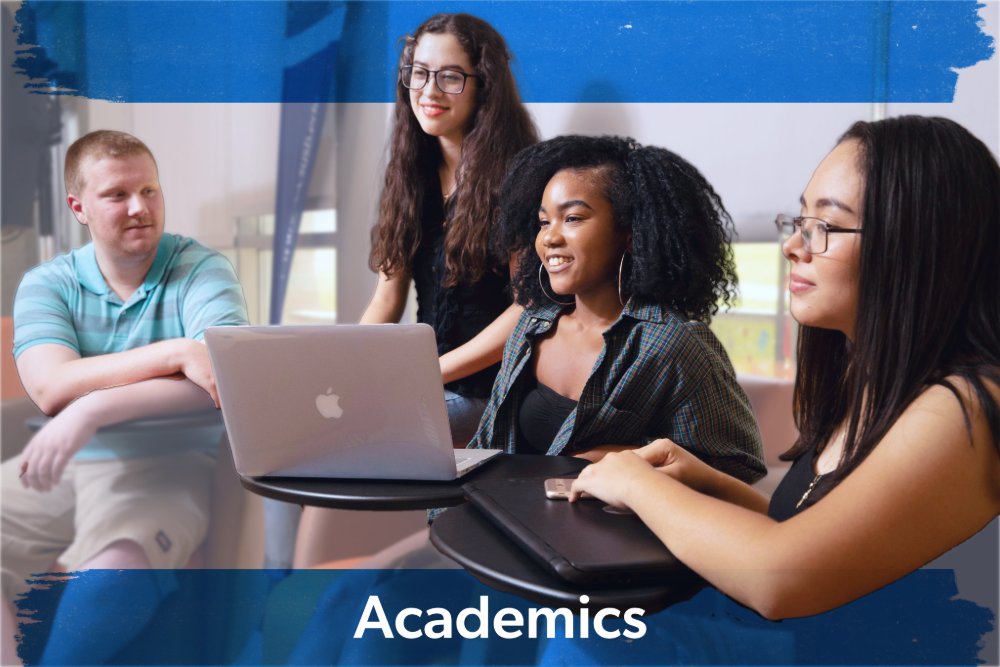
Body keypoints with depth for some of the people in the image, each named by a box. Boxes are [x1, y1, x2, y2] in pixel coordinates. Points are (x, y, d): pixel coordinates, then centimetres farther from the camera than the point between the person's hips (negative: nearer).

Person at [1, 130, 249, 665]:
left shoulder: (201, 270, 0)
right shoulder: (45, 283, 8)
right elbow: (50, 388, -11)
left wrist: (91, 411, -26)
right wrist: (176, 351, -21)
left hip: (164, 465, -3)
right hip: (57, 465, 4)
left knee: (120, 561, -33)